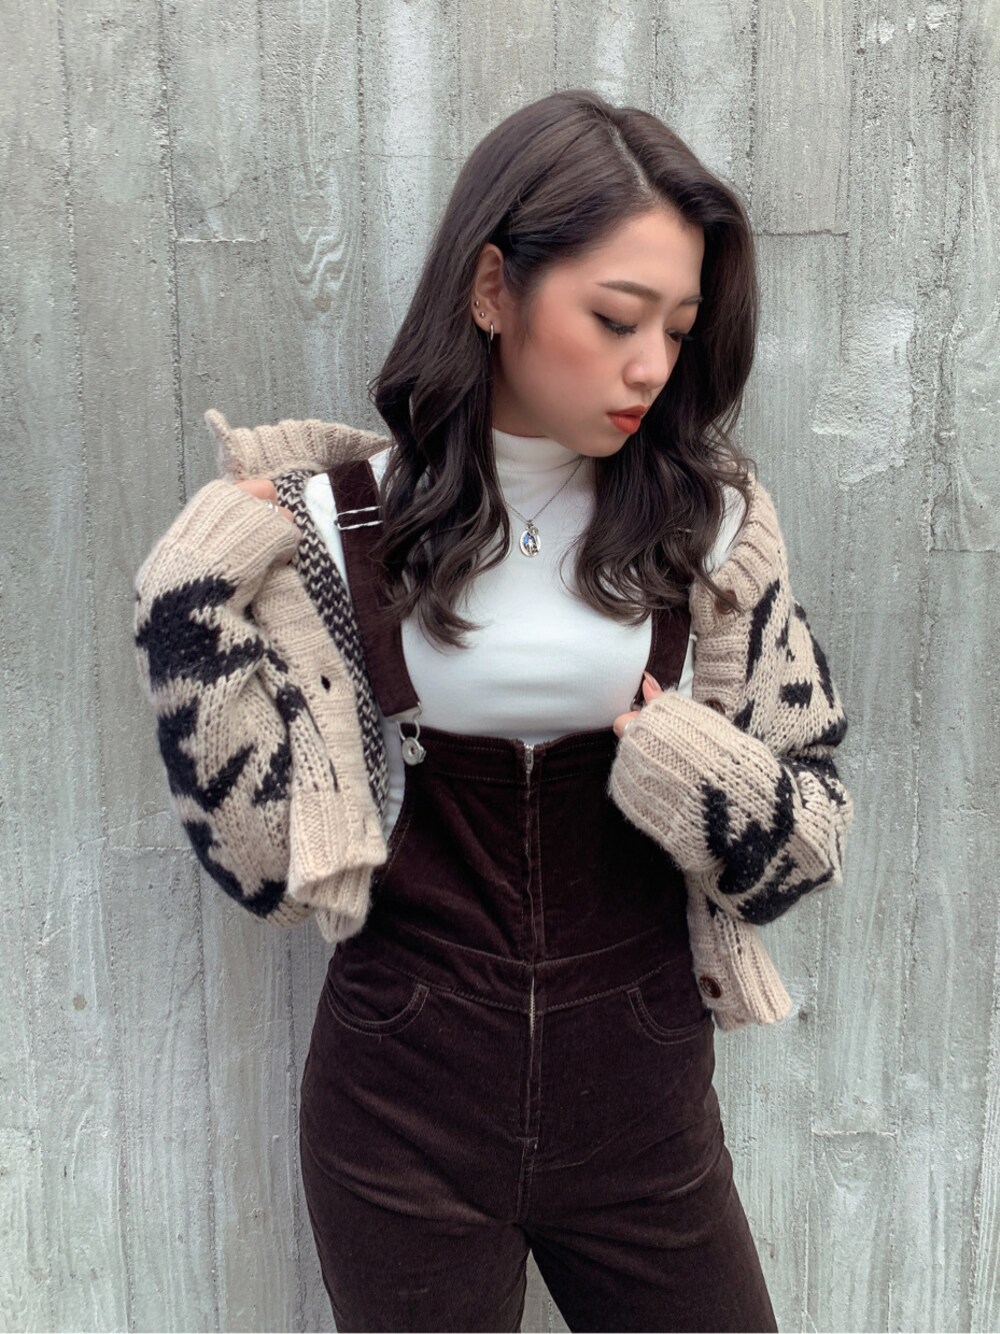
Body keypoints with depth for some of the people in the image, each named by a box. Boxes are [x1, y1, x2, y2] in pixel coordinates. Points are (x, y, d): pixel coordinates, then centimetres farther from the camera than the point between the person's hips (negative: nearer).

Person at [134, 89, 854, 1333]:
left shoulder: (711, 521, -5)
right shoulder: (336, 524, -8)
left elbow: (812, 834, 1)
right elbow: (270, 859, -10)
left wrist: (697, 770, -19)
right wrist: (195, 595, -16)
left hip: (641, 1105, 2)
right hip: (403, 1106, -1)